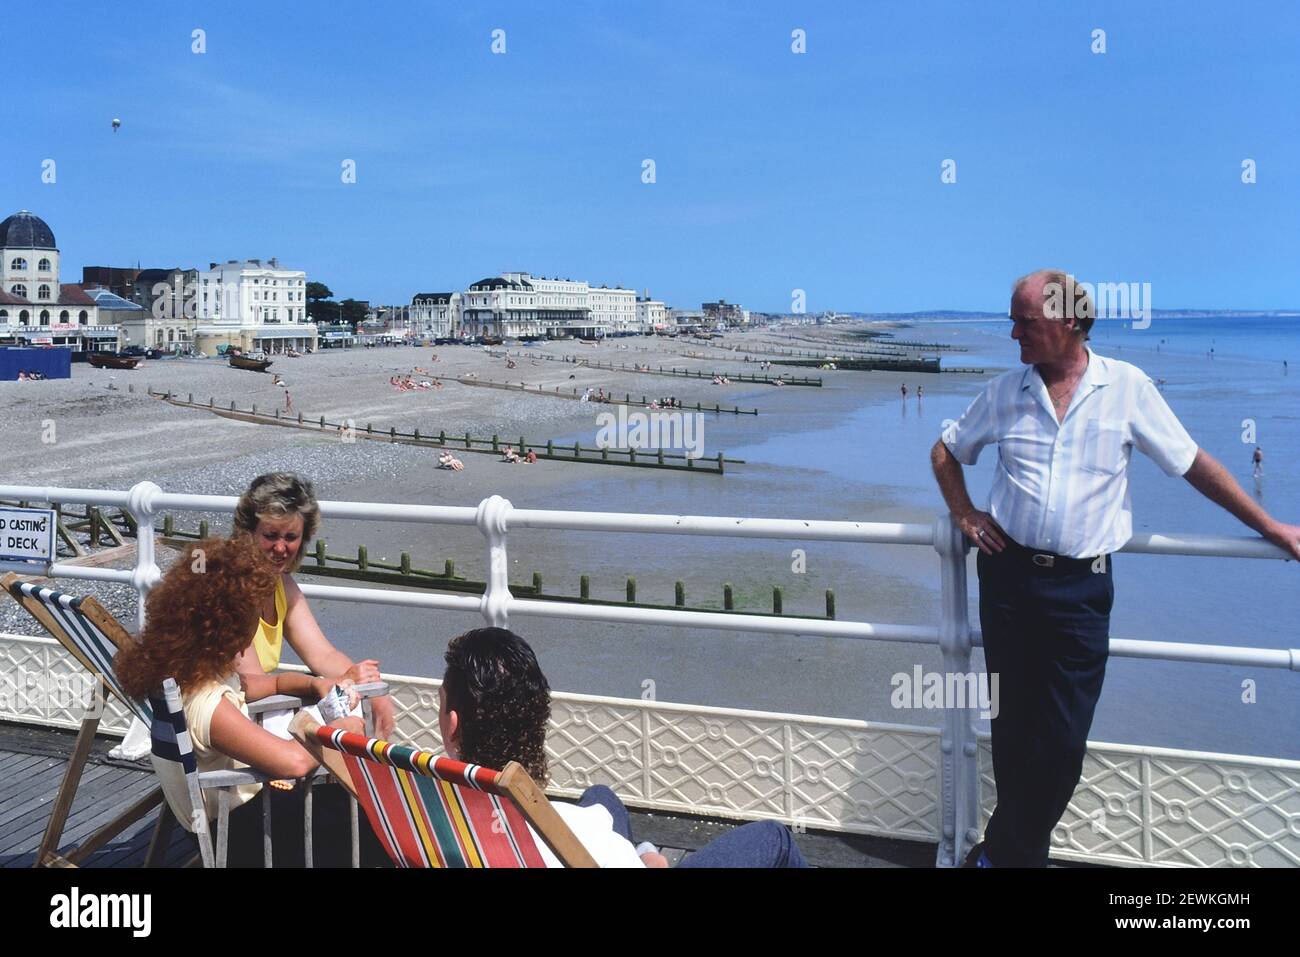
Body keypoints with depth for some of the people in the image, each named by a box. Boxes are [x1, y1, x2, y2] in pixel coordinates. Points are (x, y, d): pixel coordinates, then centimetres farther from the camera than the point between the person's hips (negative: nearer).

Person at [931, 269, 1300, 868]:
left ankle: (1005, 851, 16)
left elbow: (1193, 464, 5)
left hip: (1081, 587, -2)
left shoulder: (1126, 387, -2)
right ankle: (1022, 851, 24)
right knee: (1012, 729, 8)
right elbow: (946, 450, 19)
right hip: (1008, 577, 2)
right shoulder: (1005, 392, 4)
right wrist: (963, 514, 5)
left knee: (1062, 744, -1)